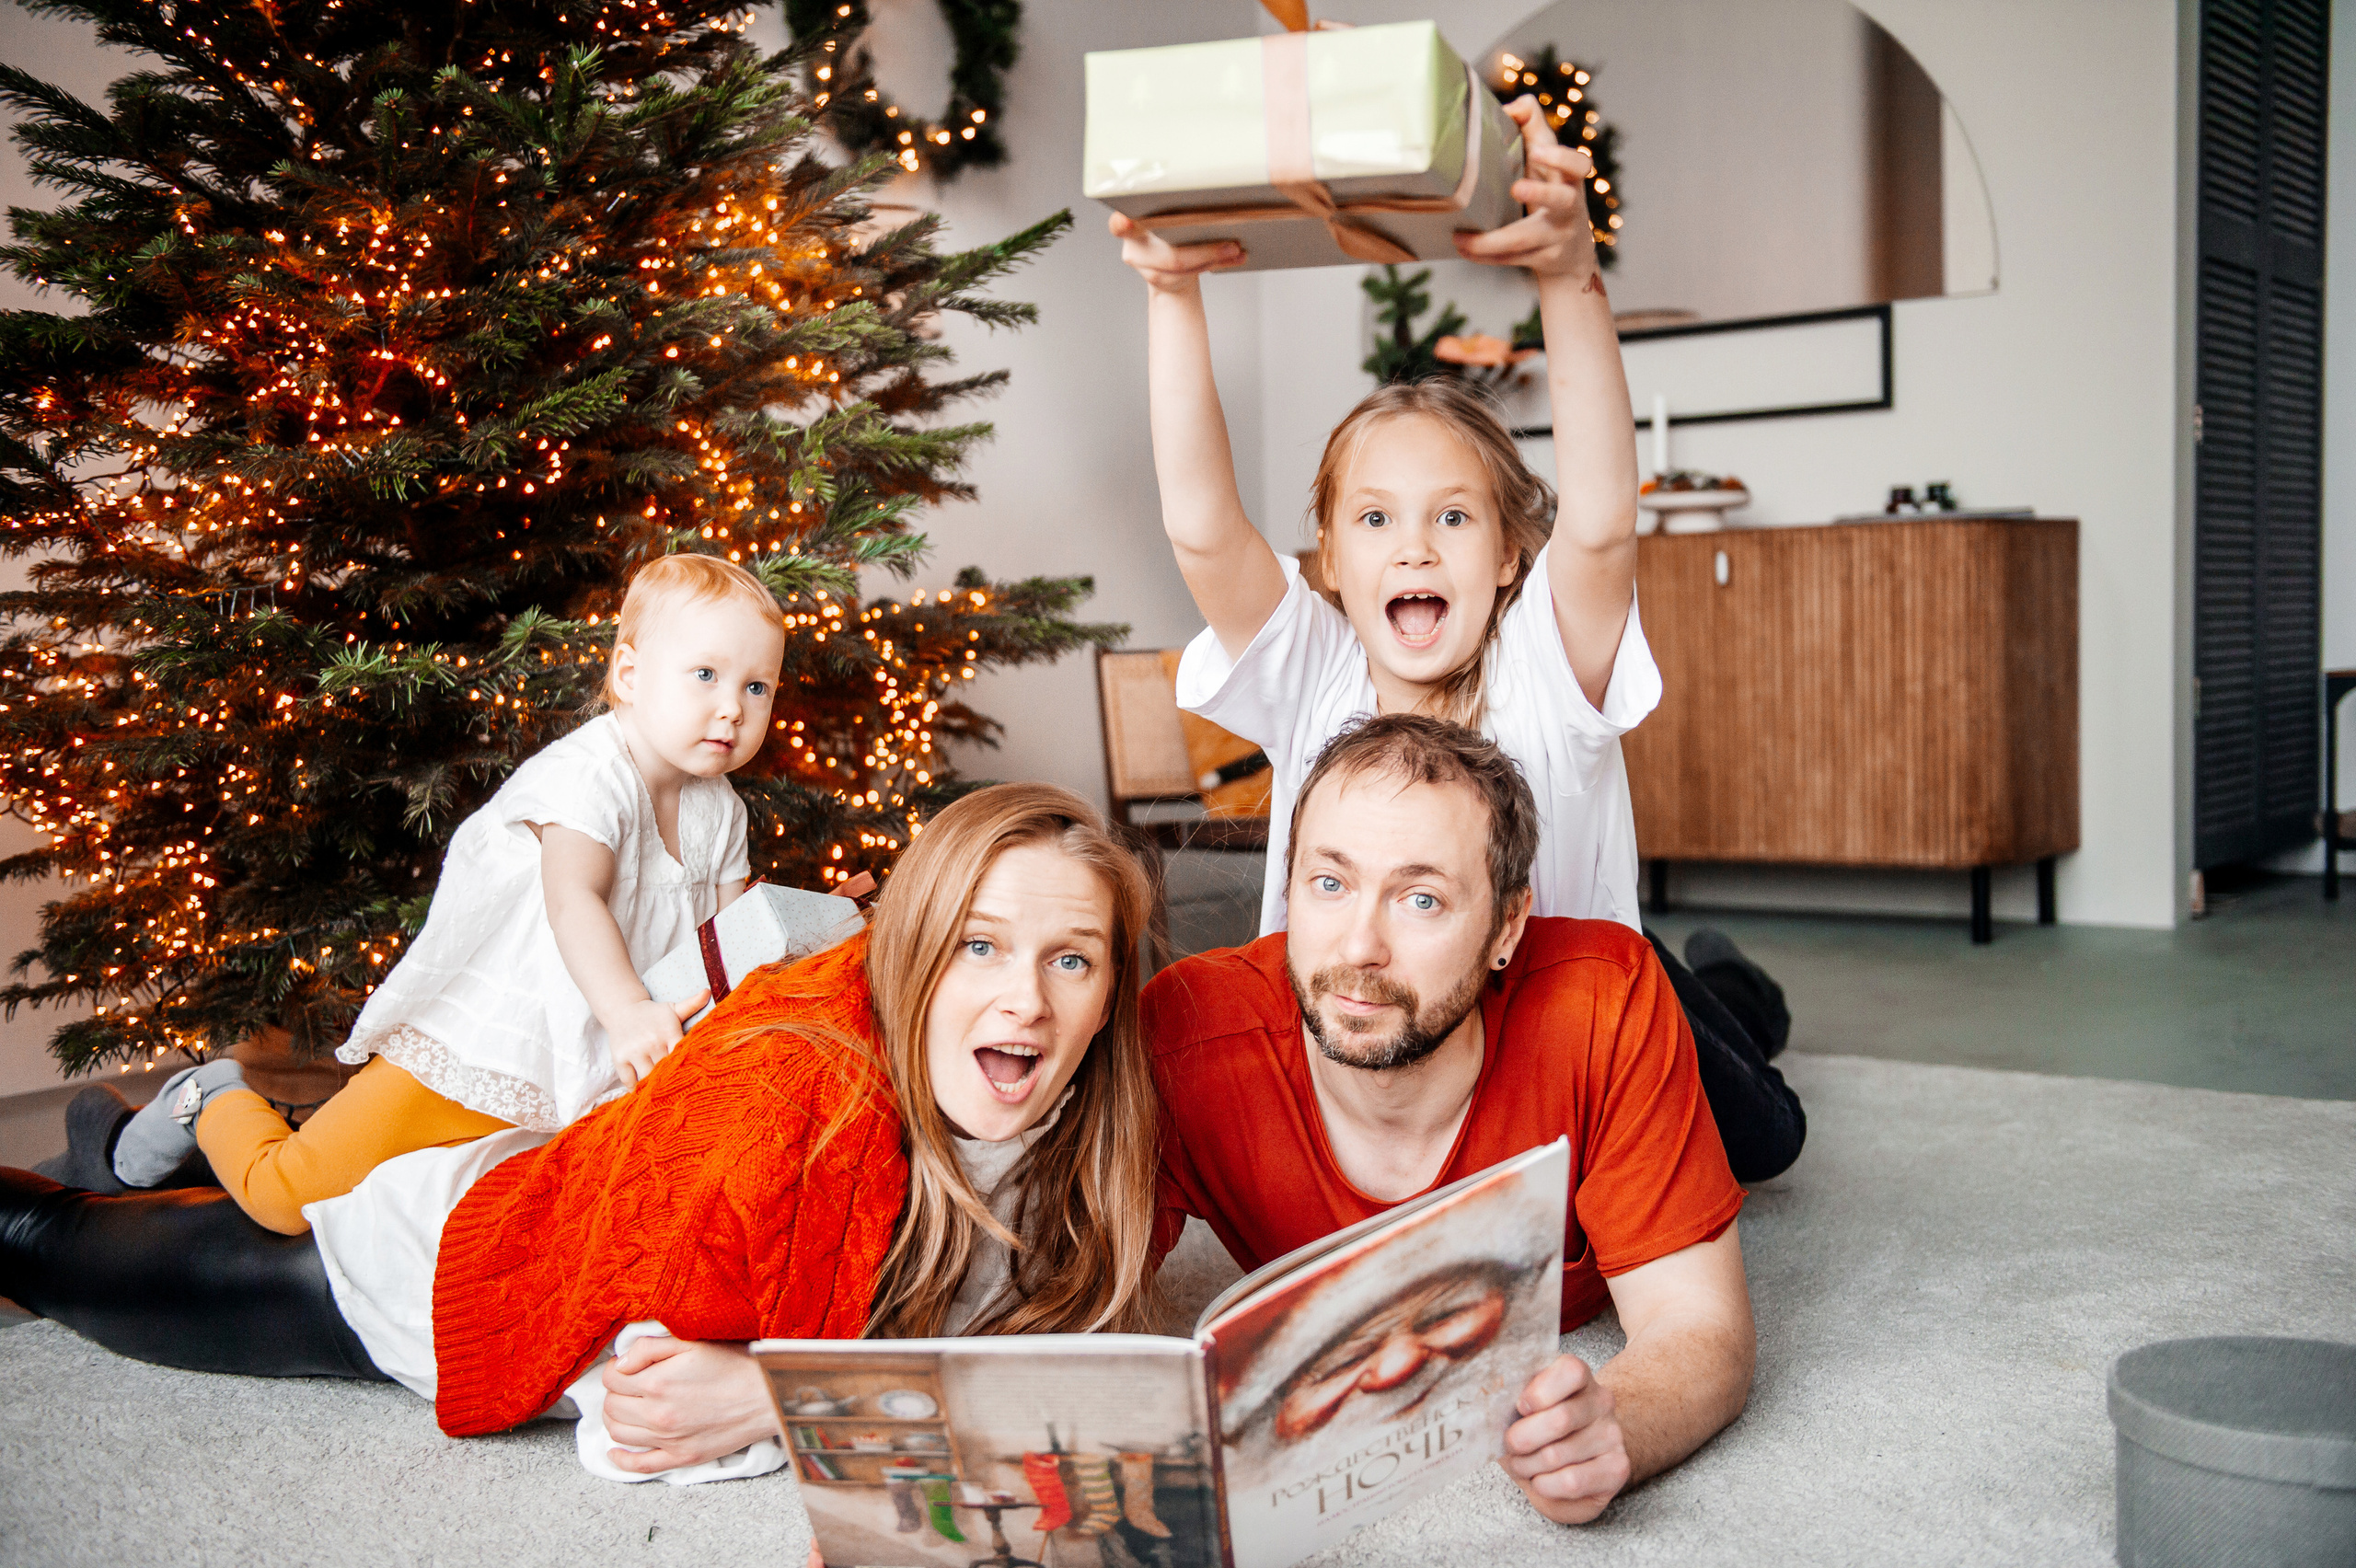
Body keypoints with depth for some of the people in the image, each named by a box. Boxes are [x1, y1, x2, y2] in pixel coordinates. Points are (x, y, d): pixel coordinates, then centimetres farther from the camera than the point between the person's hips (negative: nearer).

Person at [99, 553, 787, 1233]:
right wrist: (625, 1009, -47)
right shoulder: (587, 775, -21)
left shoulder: (718, 811, 5)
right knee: (287, 1197, -8)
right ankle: (216, 1105, 24)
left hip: (566, 1089, 7)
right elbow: (572, 899, -35)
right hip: (462, 1051, -7)